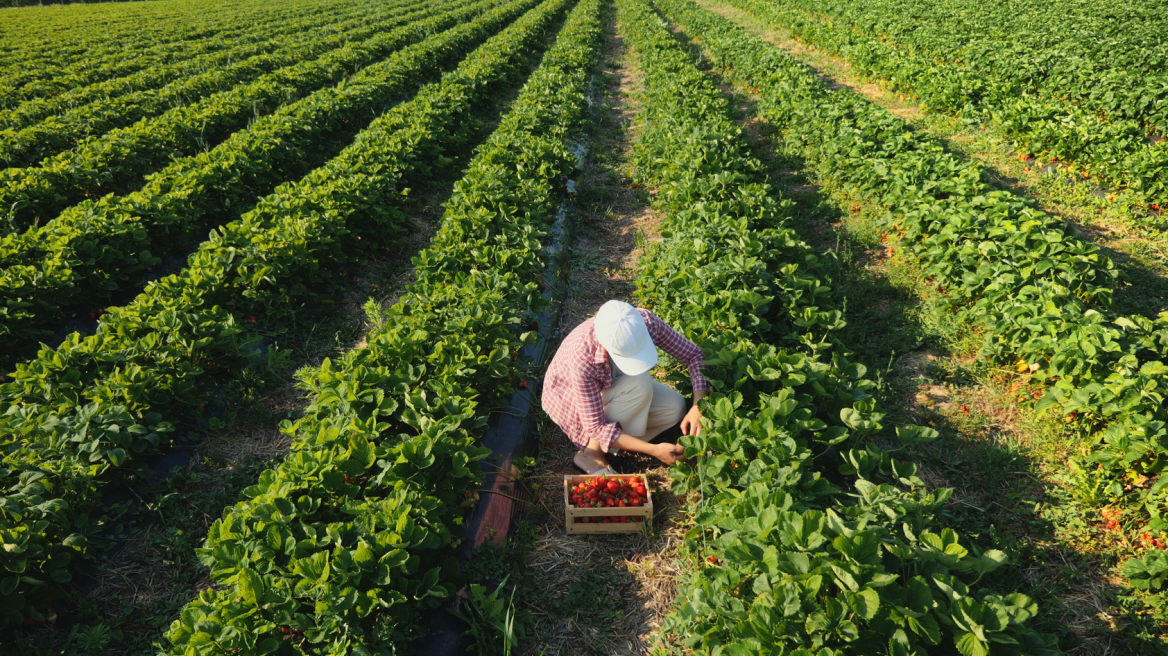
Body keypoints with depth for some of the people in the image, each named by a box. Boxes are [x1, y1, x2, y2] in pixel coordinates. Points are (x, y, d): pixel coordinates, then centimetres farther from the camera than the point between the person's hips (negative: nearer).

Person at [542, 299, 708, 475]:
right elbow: (595, 426, -34)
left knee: (675, 408, -16)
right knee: (641, 385, -32)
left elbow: (694, 355, -18)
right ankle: (591, 453, -16)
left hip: (612, 385, 5)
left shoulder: (647, 322, -31)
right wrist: (654, 450, -38)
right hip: (569, 398, -5)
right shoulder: (582, 357, -41)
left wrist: (698, 408, -32)